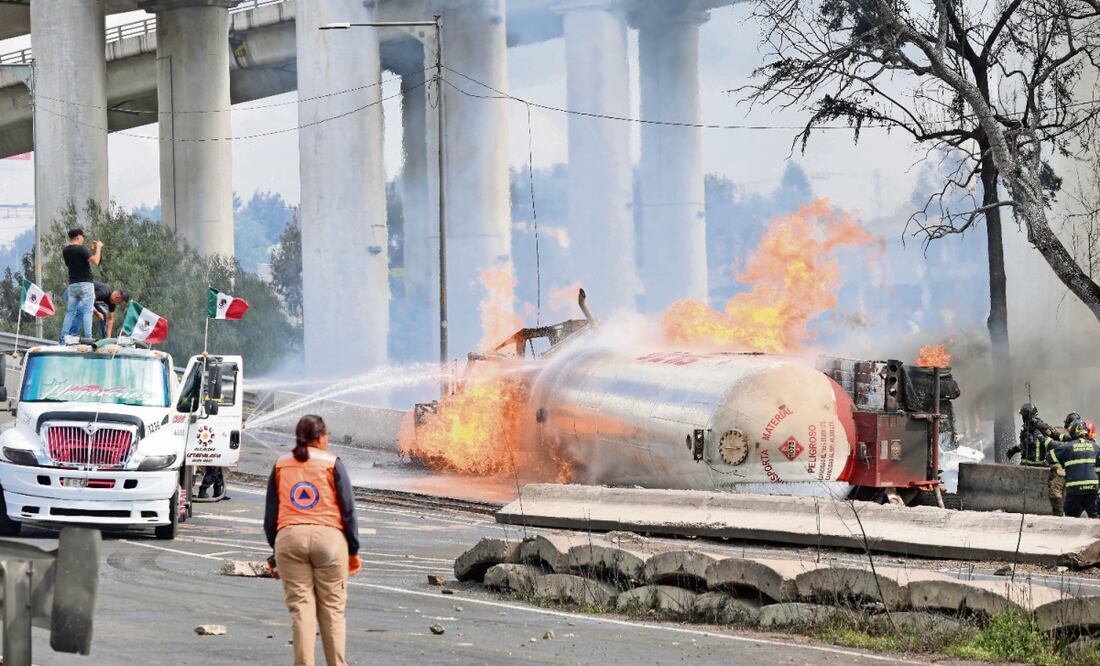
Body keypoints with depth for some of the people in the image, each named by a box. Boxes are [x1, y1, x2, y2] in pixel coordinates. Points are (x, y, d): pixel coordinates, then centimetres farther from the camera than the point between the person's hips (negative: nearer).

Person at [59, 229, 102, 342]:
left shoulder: (65, 251, 9)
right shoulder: (80, 249, -13)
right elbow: (95, 261, -19)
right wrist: (98, 247, -5)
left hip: (72, 285, 6)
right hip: (85, 284, -6)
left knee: (70, 312, 10)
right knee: (87, 312, -5)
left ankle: (63, 338, 5)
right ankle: (88, 338, -10)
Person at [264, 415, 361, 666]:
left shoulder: (281, 465, 12)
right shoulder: (332, 463, 4)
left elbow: (270, 514, 13)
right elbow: (348, 509, 2)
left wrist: (275, 551, 20)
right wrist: (353, 551, 8)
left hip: (289, 537, 2)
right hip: (328, 535, -2)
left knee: (301, 608, 2)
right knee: (332, 608, 5)